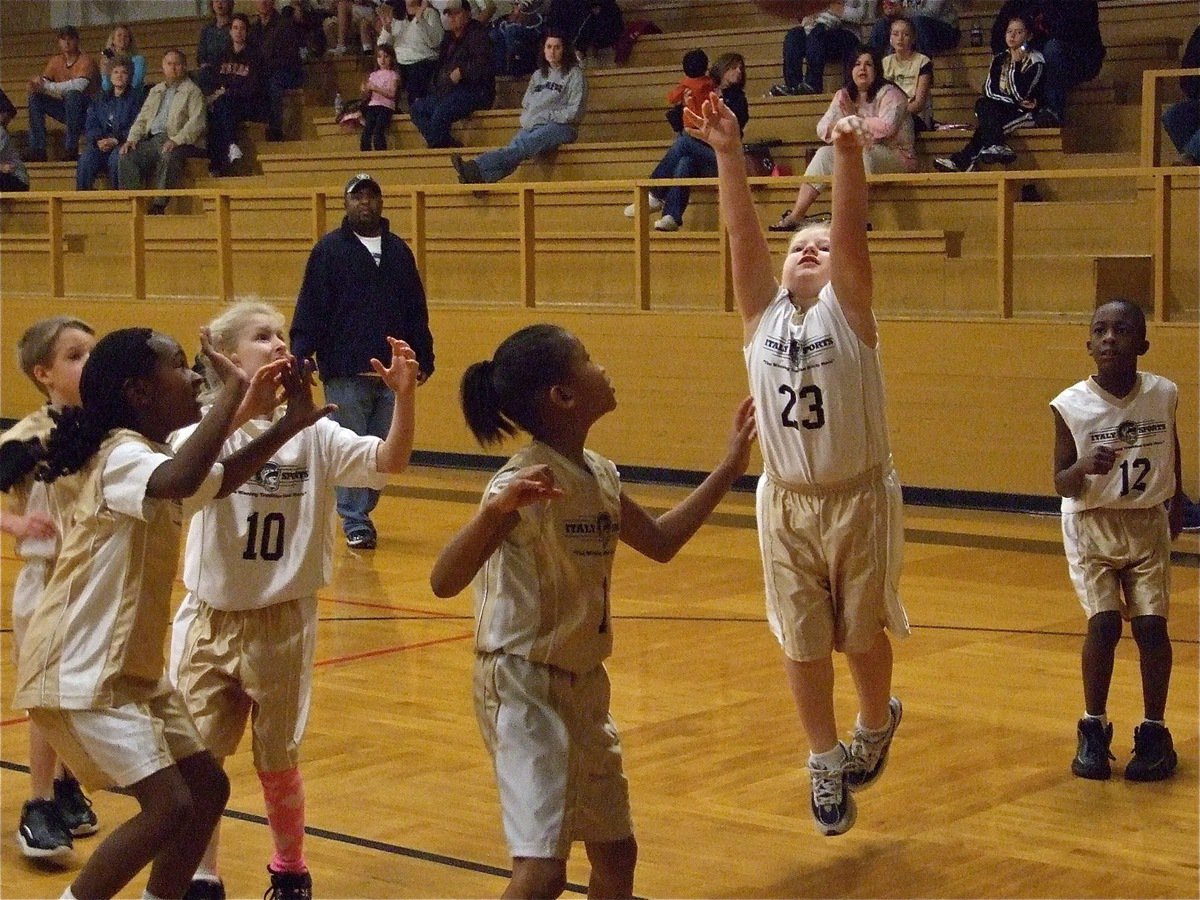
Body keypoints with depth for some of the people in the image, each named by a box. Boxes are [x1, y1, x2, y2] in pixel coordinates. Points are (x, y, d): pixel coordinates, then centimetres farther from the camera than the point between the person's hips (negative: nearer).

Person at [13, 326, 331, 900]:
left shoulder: (148, 453, 12)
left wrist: (291, 424, 18)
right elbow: (179, 481, -43)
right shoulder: (122, 455, -19)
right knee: (170, 806, -15)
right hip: (80, 673, -10)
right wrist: (233, 391, -33)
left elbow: (217, 480, 31)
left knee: (207, 788, 12)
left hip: (132, 669, 10)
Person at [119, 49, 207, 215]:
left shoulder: (192, 91, 7)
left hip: (178, 143, -6)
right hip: (152, 140, 6)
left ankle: (159, 205, -39)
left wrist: (176, 140, -21)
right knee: (127, 156, -20)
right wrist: (132, 139, 3)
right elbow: (142, 118, 23)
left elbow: (197, 122, -7)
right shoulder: (156, 91, 27)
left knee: (168, 156, -38)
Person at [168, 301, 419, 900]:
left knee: (278, 763, 12)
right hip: (209, 621, -1)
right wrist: (246, 404, -44)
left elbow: (389, 462, -14)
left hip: (282, 623, 1)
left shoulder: (312, 434, -2)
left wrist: (403, 397, -30)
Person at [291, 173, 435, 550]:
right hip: (345, 373, -4)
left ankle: (360, 512, 22)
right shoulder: (329, 249, 0)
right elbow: (310, 307, -4)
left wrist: (423, 358, 11)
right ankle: (356, 523, 2)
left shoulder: (399, 250, 12)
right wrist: (299, 354, -12)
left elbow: (416, 310, 14)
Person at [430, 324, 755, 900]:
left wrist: (729, 468, 18)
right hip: (524, 683, -8)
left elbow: (660, 542, 20)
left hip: (583, 682, 9)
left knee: (615, 852, 17)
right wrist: (496, 510, -49)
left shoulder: (598, 475, 2)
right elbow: (444, 582, -32)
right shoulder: (525, 483, -22)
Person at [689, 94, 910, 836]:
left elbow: (852, 233, -23)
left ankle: (877, 725, 39)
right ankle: (826, 764, 24)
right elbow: (743, 232, -11)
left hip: (859, 499, -2)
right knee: (803, 645, 7)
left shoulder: (849, 309, -7)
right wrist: (729, 153, -24)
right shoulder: (763, 312, 0)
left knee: (862, 635, 11)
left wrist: (849, 156, -39)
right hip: (787, 504, 3)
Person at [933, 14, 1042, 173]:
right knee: (983, 104, -28)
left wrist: (1016, 63, -15)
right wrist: (1016, 102, -11)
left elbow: (1021, 93, -15)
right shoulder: (999, 59, 14)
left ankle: (964, 159, -39)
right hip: (1003, 111, 5)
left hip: (1026, 112, -5)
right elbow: (989, 89, 1)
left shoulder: (1035, 60, -3)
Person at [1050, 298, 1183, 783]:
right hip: (1092, 525, -2)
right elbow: (1062, 484, -11)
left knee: (1151, 624, -7)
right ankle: (1094, 729, 6)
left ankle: (1154, 733, 9)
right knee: (1104, 623, -13)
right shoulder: (1071, 405, -15)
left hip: (1147, 524, 2)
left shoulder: (1163, 395, -9)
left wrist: (1176, 503, 22)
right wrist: (1083, 466, -33)